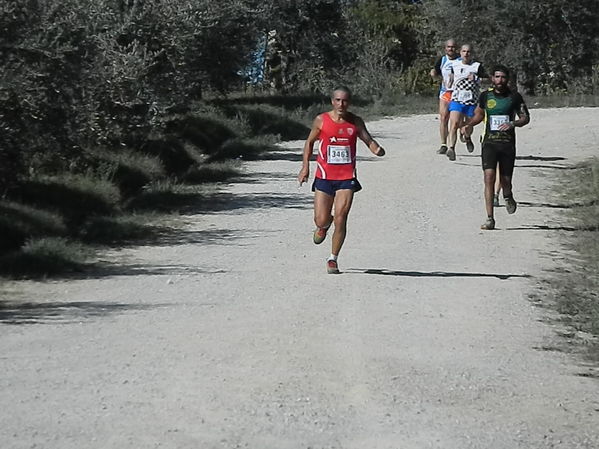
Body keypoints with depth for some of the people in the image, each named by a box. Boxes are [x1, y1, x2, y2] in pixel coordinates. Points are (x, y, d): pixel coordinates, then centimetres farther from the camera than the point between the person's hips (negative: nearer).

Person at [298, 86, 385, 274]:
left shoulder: (356, 122, 1)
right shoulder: (321, 121, -1)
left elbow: (369, 141, 0)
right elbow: (309, 142, 11)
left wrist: (377, 149, -23)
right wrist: (305, 166, 4)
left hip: (347, 177, 0)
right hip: (324, 176, 0)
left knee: (340, 219, -7)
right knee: (321, 220, -2)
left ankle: (333, 259, 8)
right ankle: (324, 226, 37)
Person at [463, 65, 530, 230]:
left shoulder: (515, 97, 2)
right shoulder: (485, 96, 6)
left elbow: (526, 118, 7)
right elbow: (479, 115, 22)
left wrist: (512, 124, -12)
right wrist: (464, 124, 7)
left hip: (508, 143, 0)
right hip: (490, 143, 0)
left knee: (505, 180, 4)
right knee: (489, 177, -15)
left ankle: (508, 197, 43)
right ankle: (490, 219, -15)